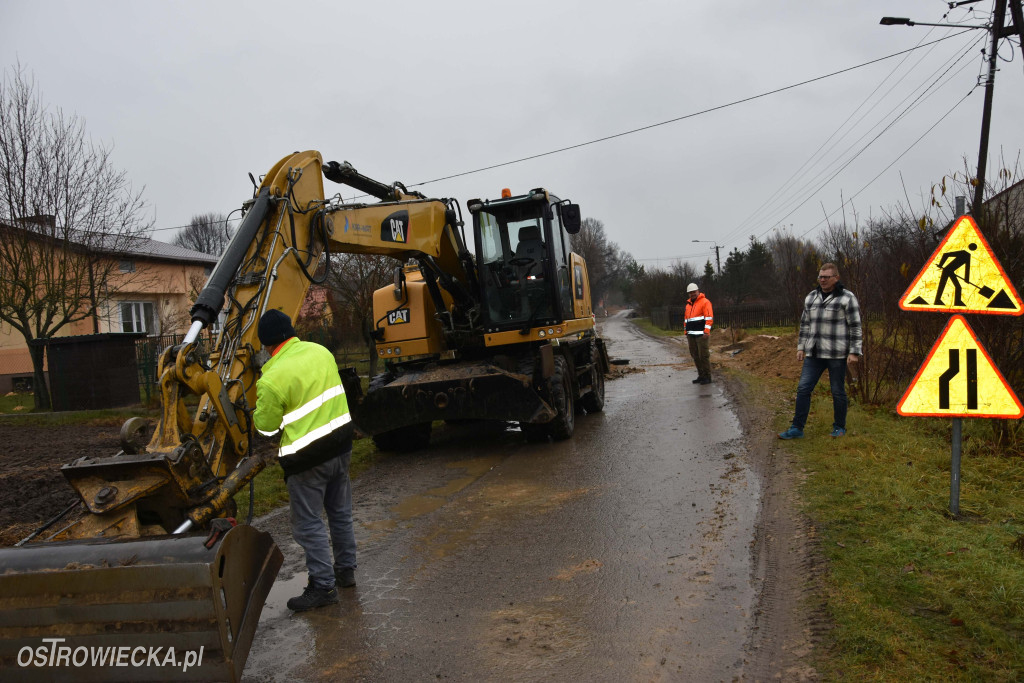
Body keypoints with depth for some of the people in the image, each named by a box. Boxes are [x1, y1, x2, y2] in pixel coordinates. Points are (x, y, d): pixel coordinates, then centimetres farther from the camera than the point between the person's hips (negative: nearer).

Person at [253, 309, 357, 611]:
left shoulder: (272, 379, -20)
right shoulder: (320, 351, 0)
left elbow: (266, 426, -8)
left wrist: (260, 408, 12)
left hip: (307, 457, -7)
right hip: (341, 442, 7)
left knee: (308, 523, 6)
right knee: (340, 512, 21)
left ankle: (323, 585, 12)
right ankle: (346, 569, 34)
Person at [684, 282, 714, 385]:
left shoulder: (705, 302, -5)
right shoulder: (688, 304, 19)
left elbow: (709, 318, -11)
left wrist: (706, 331, -18)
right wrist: (686, 332, 19)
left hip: (702, 334, -8)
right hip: (691, 335, 8)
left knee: (704, 356, -6)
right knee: (695, 356, 9)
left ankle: (707, 377, 1)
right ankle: (701, 375, 17)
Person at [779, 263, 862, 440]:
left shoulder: (847, 298, -6)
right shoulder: (811, 298, 10)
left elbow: (855, 327, -7)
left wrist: (854, 352, -12)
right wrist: (801, 347, 12)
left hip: (837, 354, -5)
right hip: (814, 354, 5)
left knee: (838, 392, 5)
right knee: (803, 389, 0)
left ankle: (839, 427, 22)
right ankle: (797, 428, 4)